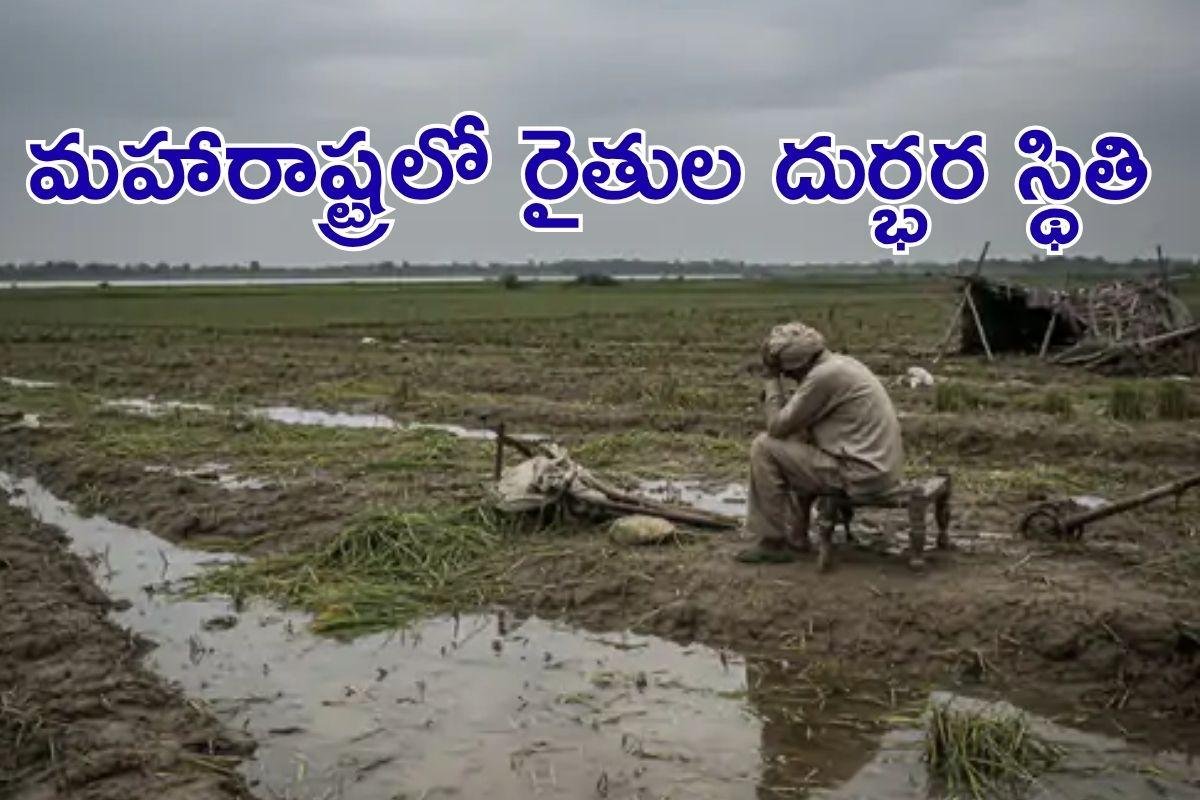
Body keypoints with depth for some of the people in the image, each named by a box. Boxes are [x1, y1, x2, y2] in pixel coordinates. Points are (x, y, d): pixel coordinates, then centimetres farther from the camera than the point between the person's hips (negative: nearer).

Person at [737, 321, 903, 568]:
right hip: (881, 466, 10)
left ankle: (773, 543, 2)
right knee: (798, 445, 30)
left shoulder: (823, 376, -18)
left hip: (862, 474, -10)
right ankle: (798, 537, 31)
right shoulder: (839, 363, 13)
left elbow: (777, 427, -12)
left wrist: (770, 379, -3)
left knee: (764, 447, -5)